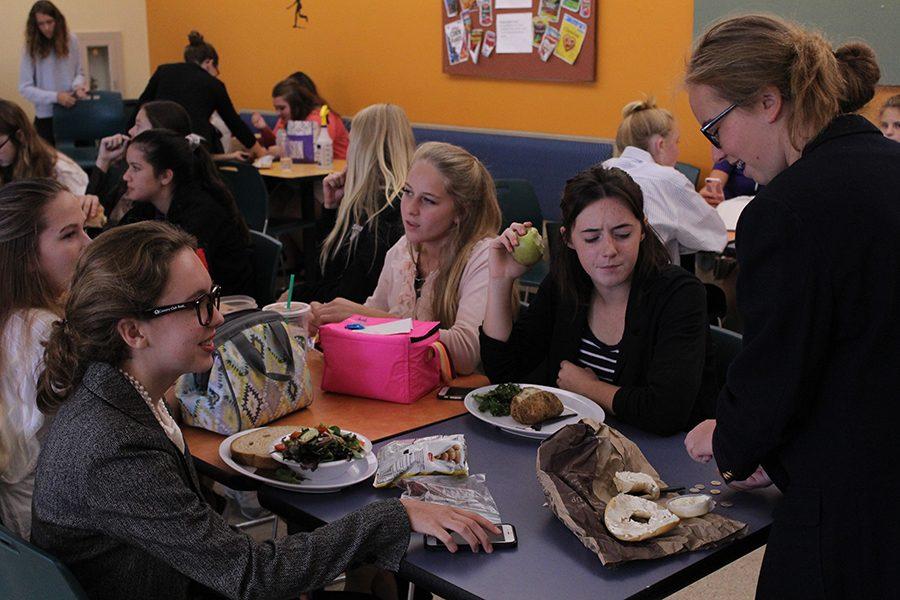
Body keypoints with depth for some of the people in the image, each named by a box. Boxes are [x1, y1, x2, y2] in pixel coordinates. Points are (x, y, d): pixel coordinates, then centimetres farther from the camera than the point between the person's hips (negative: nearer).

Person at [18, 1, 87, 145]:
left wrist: (78, 85, -13)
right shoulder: (31, 48, -6)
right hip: (46, 117, -1)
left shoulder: (71, 41, -1)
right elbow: (25, 88, -8)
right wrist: (55, 97, -19)